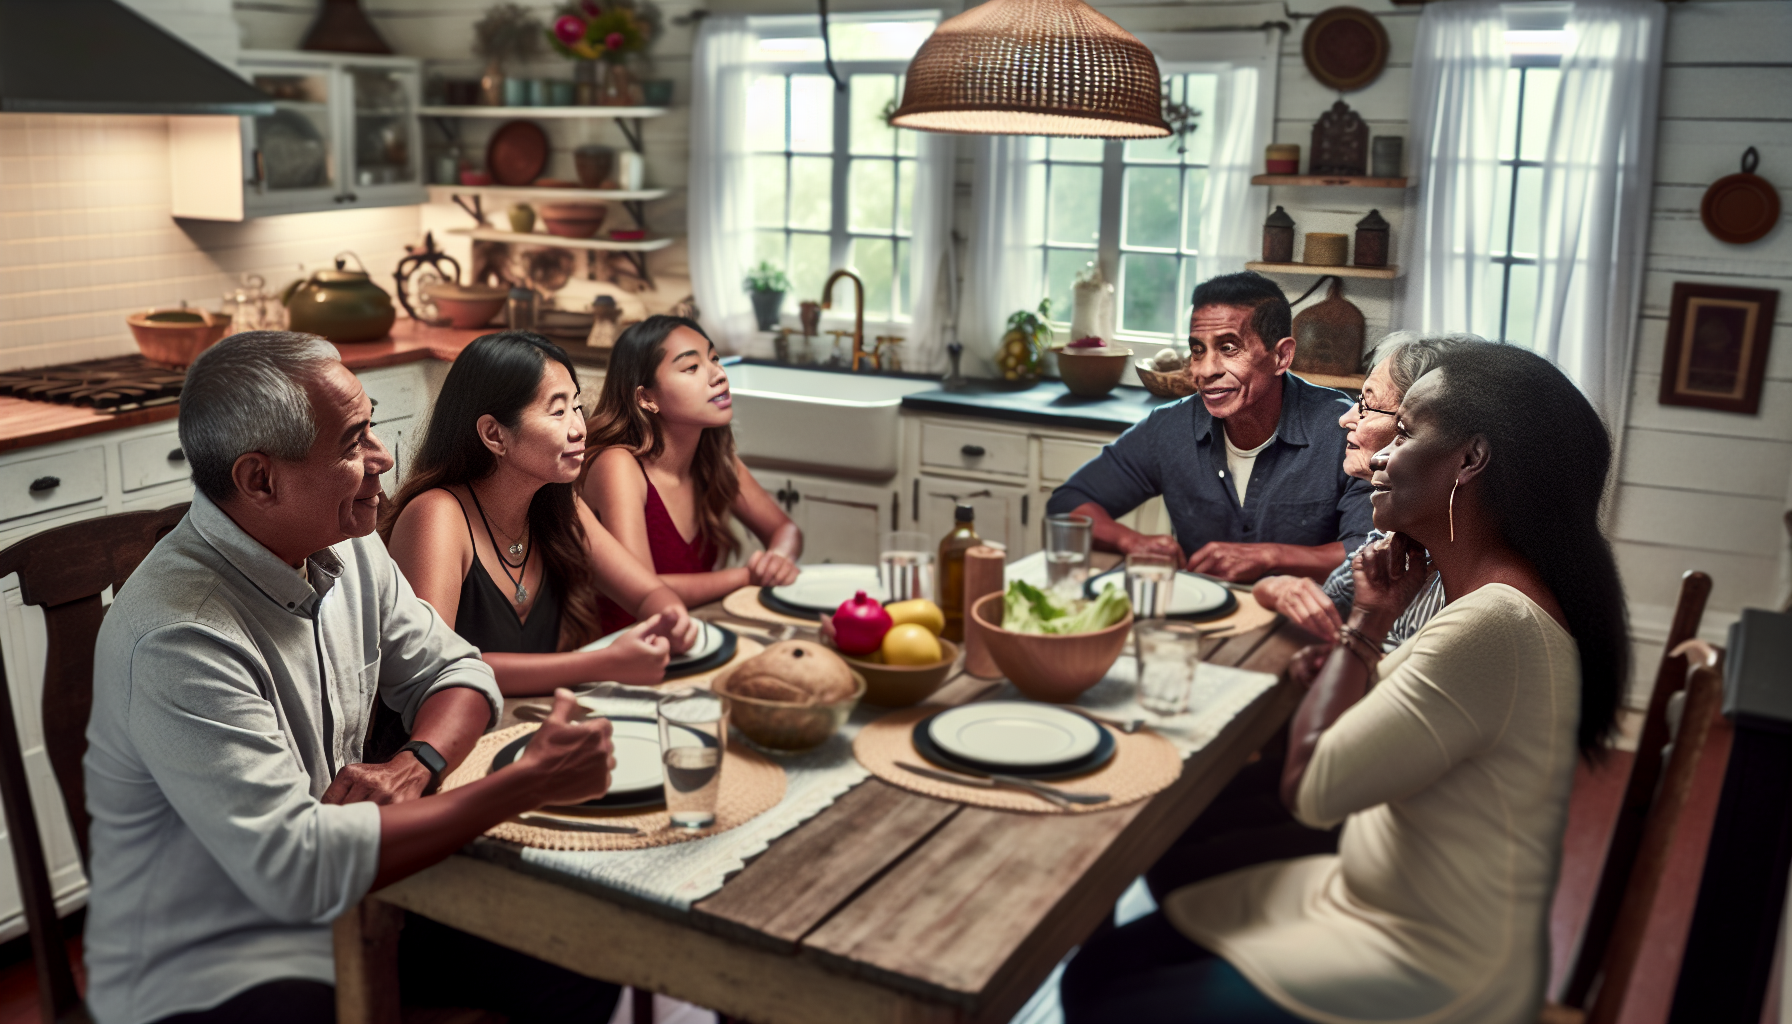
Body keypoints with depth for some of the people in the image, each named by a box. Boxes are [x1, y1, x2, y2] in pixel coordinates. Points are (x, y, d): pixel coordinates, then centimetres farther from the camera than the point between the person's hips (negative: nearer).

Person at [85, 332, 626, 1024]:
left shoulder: (347, 549, -1)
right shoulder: (178, 637, -27)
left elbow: (454, 672, 9)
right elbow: (295, 868, -31)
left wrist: (412, 768, -15)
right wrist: (529, 782, -27)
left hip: (345, 901, 8)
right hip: (203, 967, -8)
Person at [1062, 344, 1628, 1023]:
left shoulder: (1494, 623, -28)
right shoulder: (1497, 594, 6)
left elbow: (1310, 788, -25)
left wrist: (1367, 620, -15)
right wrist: (1373, 621, -1)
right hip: (1377, 906, 10)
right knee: (1098, 965, 9)